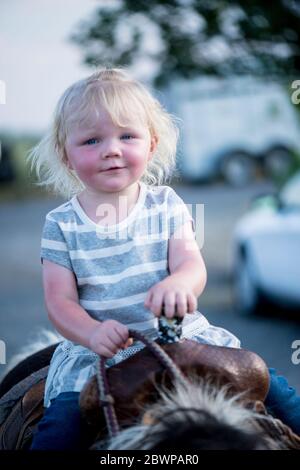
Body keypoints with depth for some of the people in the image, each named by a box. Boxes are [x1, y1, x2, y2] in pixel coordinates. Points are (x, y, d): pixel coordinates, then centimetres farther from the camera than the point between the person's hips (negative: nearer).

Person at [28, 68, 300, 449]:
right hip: (97, 354, -1)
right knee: (62, 428, -20)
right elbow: (60, 300, -6)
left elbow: (193, 266, -9)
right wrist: (92, 332, -28)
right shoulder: (62, 224, -1)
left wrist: (178, 283, -35)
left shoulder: (166, 205, 2)